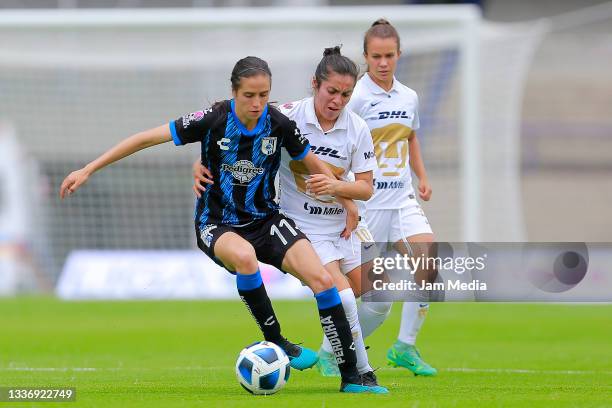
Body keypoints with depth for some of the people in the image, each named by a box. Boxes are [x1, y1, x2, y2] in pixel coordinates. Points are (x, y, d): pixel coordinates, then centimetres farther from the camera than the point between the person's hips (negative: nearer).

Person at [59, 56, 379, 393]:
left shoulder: (279, 125, -10)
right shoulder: (213, 120, -18)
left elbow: (315, 166, 9)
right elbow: (147, 138, -13)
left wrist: (348, 205, 10)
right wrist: (87, 170, -13)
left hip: (265, 219, 3)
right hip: (217, 224, -3)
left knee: (322, 280, -18)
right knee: (244, 255, -40)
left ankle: (351, 377, -10)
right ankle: (275, 344, -21)